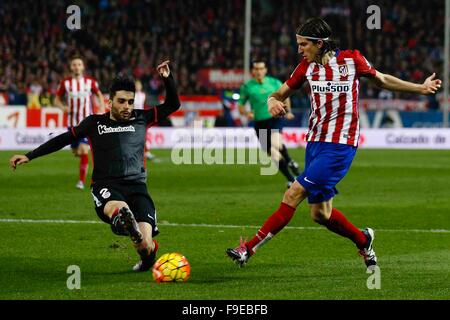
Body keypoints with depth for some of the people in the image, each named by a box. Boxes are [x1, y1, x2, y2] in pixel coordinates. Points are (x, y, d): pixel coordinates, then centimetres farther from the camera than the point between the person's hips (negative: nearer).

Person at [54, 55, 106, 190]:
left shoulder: (90, 82, -1)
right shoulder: (65, 83, -1)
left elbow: (99, 95, 14)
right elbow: (57, 99, 8)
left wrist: (102, 111, 2)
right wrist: (63, 107, -13)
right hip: (72, 123, 2)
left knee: (83, 151, -17)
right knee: (76, 152, 9)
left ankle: (82, 181, -10)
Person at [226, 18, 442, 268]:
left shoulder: (351, 59, -5)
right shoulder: (307, 66, 6)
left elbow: (382, 80, 11)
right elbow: (282, 93, 12)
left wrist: (421, 88, 16)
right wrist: (273, 101, -13)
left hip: (341, 145, -6)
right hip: (316, 142, 6)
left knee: (294, 194, -15)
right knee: (321, 213, 6)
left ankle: (250, 249, -14)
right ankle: (363, 240, 32)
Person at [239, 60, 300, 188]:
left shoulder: (274, 83, 2)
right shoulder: (247, 87, 0)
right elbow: (240, 105, 8)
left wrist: (288, 111, 6)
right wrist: (246, 113, -13)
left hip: (274, 118, -2)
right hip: (260, 123, 2)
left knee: (276, 144, -31)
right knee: (274, 154, 0)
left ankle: (289, 162, -3)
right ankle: (291, 179, 12)